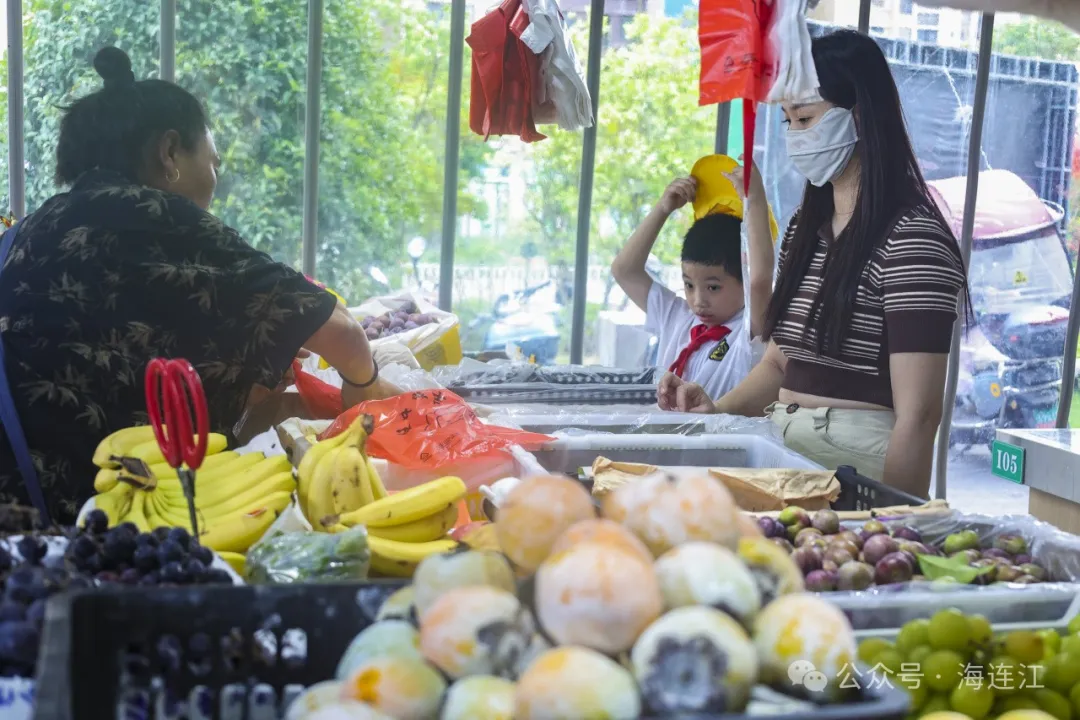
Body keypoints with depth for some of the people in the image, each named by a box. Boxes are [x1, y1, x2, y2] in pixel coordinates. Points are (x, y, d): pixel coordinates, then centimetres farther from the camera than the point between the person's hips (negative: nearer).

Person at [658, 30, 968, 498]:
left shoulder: (912, 238, -13)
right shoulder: (805, 229, 11)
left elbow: (917, 415, -16)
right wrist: (718, 410, 4)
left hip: (856, 464, -7)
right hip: (783, 452, 7)